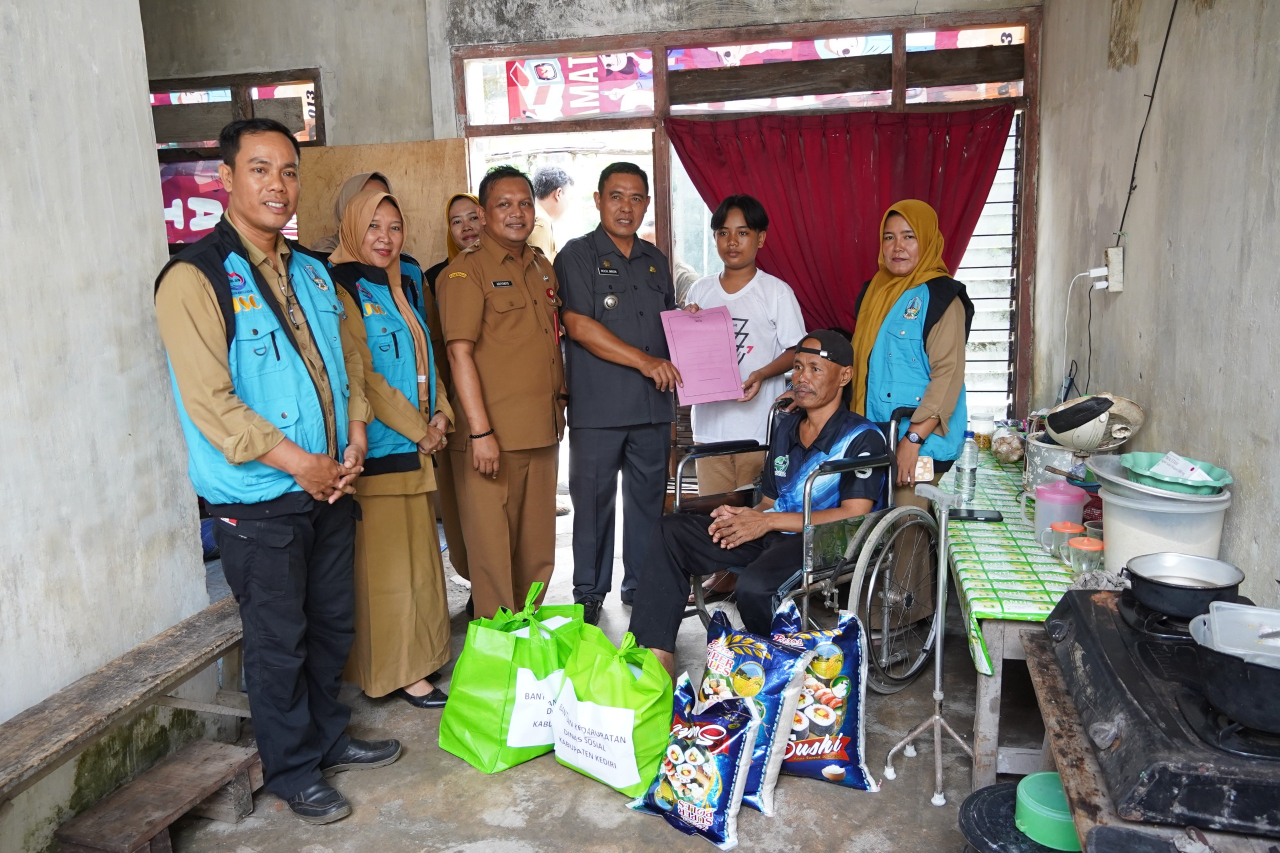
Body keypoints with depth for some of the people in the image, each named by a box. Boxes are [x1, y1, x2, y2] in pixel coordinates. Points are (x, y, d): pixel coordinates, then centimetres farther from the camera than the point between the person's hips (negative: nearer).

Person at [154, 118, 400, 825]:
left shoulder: (311, 272, 11)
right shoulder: (195, 278, -12)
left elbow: (347, 362, 15)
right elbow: (209, 402, -18)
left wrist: (354, 443, 0)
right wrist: (298, 463, -17)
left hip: (330, 487, 7)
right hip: (258, 501, -6)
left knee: (332, 623, 18)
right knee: (278, 641, 7)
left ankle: (328, 736, 38)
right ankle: (293, 772, 26)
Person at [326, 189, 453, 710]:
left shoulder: (400, 287, 17)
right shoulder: (342, 290, -9)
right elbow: (362, 377, -15)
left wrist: (440, 413, 3)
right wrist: (418, 430, -11)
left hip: (416, 449, 8)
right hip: (377, 449, -8)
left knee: (417, 554, 14)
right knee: (384, 561, -1)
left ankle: (420, 656, 27)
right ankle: (396, 672, 9)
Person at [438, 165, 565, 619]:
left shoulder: (543, 268, 15)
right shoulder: (466, 271, -7)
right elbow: (460, 353, -14)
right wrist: (480, 432, -19)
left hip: (542, 431, 7)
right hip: (492, 436, -7)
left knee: (538, 548, 15)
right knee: (492, 549, 1)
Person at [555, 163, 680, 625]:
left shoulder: (655, 260, 17)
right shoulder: (577, 255, -1)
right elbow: (580, 326, -13)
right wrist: (643, 360, -15)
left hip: (653, 405, 5)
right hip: (596, 408, -5)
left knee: (649, 498, 11)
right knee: (593, 501, 2)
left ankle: (642, 585, 25)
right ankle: (589, 593, 16)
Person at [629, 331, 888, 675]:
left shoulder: (862, 437, -3)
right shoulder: (787, 427, 19)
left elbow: (853, 517, -14)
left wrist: (767, 521, -15)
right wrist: (739, 518, -4)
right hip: (772, 535, 8)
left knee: (755, 585, -38)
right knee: (669, 531, -9)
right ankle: (655, 657, -16)